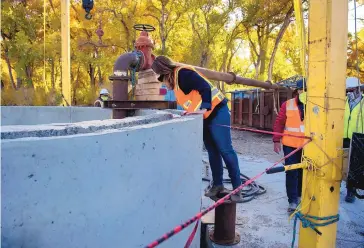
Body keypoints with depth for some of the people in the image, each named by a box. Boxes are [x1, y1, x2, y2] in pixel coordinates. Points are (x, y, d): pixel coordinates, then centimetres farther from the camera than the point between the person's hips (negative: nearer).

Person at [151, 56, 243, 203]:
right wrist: (189, 111, 7)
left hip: (216, 112, -10)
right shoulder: (174, 79, 14)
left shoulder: (182, 73, -16)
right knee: (212, 152, 13)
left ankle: (237, 188, 2)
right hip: (204, 118, 10)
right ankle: (217, 184, 24)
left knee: (225, 150, -7)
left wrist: (204, 109, -30)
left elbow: (205, 87, -25)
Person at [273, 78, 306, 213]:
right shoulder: (287, 105, -4)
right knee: (291, 172, 1)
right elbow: (279, 123, -2)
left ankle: (299, 196, 34)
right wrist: (276, 140, -5)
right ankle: (293, 200, 11)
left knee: (303, 171, 14)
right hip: (290, 144, -2)